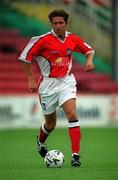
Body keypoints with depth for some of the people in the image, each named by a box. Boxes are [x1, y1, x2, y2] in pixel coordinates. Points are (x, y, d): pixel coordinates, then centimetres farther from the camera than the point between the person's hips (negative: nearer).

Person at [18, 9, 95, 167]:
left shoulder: (73, 39, -1)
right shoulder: (43, 40, -13)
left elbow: (88, 50, 18)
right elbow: (25, 58, -7)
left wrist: (89, 60, -4)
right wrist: (31, 80, -9)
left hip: (67, 82, 2)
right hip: (48, 84, -2)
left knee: (72, 114, -19)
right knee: (51, 123, 11)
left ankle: (75, 154, -18)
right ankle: (41, 141, 46)